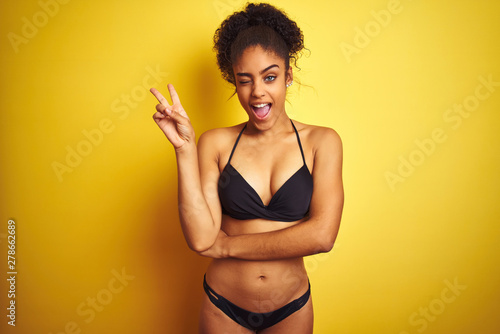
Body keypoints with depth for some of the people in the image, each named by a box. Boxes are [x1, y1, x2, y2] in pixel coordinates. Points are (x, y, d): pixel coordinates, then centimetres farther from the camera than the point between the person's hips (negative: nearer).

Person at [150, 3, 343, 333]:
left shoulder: (321, 142, -9)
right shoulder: (216, 143, -8)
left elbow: (322, 235, -20)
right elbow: (200, 238, -16)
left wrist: (228, 245, -14)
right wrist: (185, 148, -21)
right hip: (223, 306, 0)